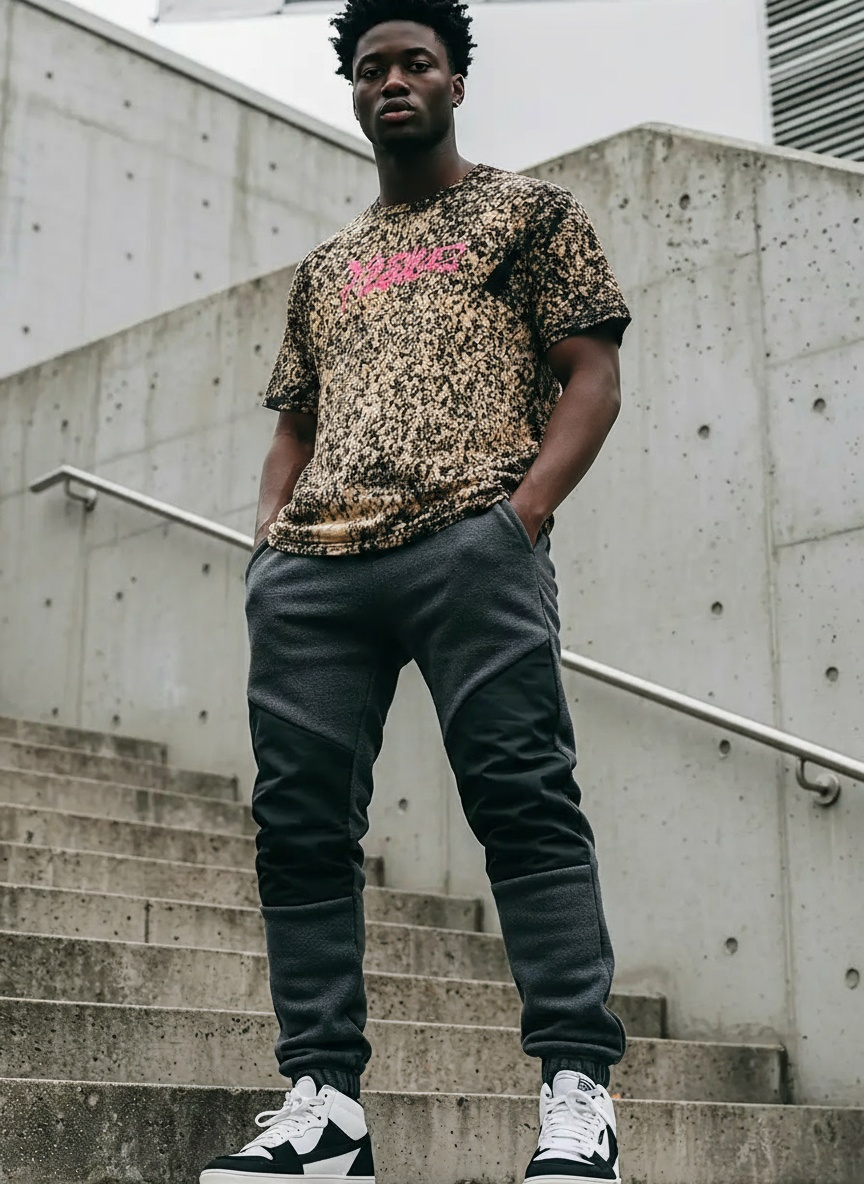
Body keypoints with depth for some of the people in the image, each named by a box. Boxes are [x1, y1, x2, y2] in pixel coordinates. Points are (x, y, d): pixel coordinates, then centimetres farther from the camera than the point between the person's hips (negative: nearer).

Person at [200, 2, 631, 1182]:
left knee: (523, 796, -14)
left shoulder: (529, 210, 17)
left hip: (470, 542, -5)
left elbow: (591, 376, 6)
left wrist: (523, 511, -10)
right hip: (310, 567, 5)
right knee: (300, 821, -3)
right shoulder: (323, 267, 31)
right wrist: (272, 531, 9)